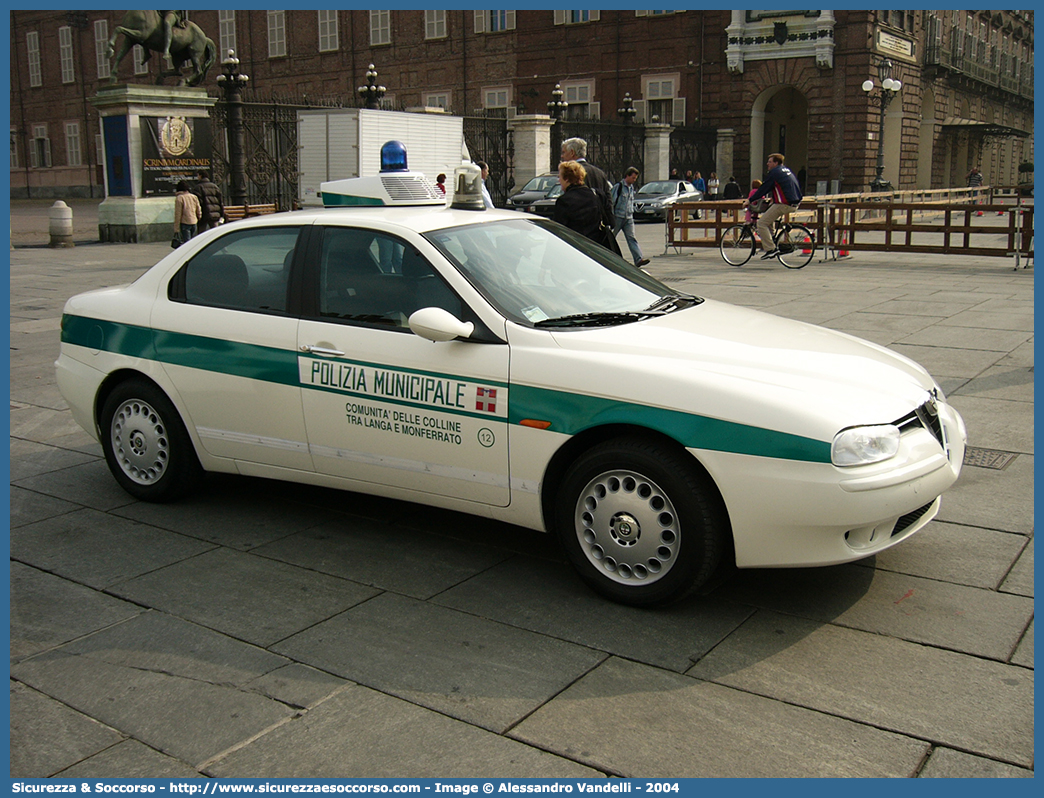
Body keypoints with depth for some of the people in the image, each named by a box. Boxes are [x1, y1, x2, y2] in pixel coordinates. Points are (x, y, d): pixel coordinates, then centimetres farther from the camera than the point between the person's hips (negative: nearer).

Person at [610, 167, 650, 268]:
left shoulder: (631, 188, 14)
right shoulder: (618, 187, -9)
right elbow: (611, 201, -10)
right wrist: (611, 217, -12)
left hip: (629, 218, 6)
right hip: (618, 217, -6)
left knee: (632, 238, -6)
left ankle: (638, 259, -17)